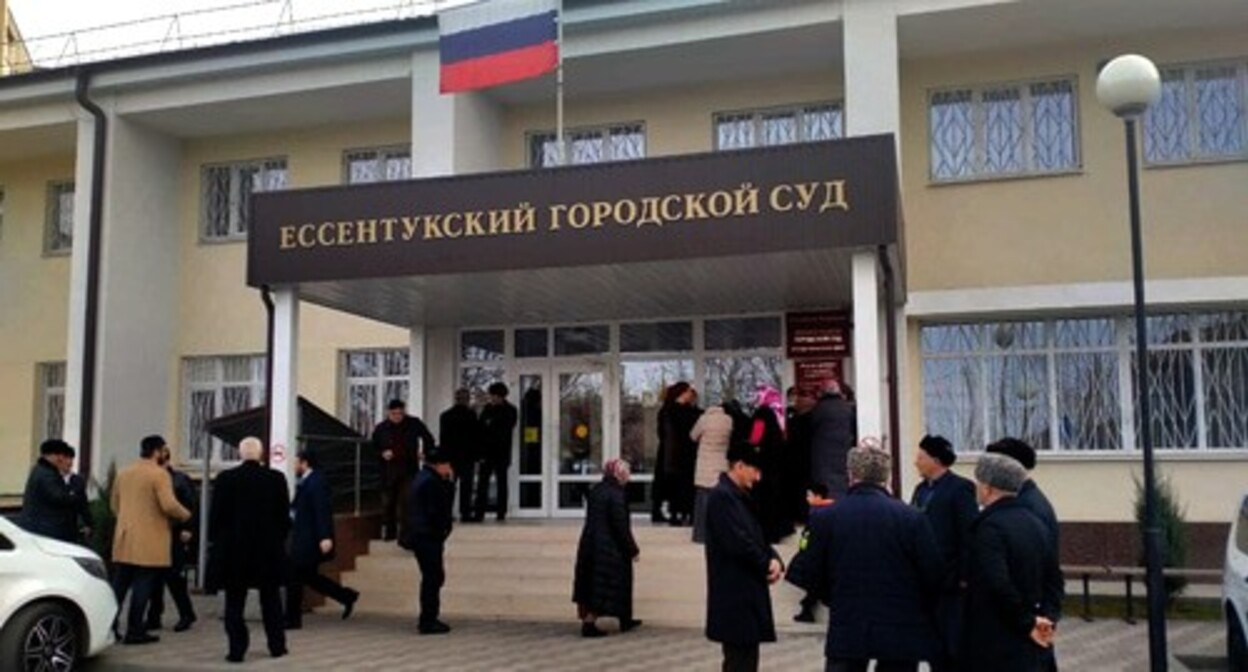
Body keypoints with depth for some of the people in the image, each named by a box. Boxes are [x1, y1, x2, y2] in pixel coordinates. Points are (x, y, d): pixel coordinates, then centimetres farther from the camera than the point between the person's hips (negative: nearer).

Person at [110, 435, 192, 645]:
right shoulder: (159, 474, -11)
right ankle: (134, 631, 0)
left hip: (124, 539, 7)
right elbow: (169, 505, -19)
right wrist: (185, 515, -2)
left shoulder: (123, 473, 13)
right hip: (149, 542, -7)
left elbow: (114, 504, 20)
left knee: (119, 584, 11)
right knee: (142, 586, -2)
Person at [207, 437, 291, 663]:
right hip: (269, 548, 1)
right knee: (271, 600, 13)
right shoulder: (277, 479, -4)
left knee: (235, 602, 6)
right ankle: (277, 645, 18)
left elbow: (216, 515, -3)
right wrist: (280, 538, 12)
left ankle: (237, 649, 4)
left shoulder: (225, 479, -7)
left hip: (233, 547, -1)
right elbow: (284, 515, -1)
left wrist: (215, 541, 9)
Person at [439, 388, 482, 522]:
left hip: (449, 455, 4)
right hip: (467, 455, -4)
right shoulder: (471, 414, -9)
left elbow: (442, 437, 9)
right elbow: (477, 436, -8)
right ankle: (465, 513, -3)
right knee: (466, 485, -1)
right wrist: (478, 454, -1)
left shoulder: (445, 415, 5)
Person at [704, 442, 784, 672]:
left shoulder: (740, 496, 16)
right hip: (734, 595, -10)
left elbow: (755, 537, 17)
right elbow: (737, 543, -21)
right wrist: (766, 566, -8)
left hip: (748, 593, 10)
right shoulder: (722, 497, -15)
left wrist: (773, 559, -3)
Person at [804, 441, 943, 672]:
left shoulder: (823, 518, -6)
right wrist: (919, 610, 14)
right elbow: (934, 574, -5)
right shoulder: (911, 518, -10)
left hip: (846, 629, 1)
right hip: (901, 632, 0)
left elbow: (816, 576, 1)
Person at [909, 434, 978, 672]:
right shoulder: (921, 489, 13)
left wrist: (965, 577, -16)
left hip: (950, 581, -7)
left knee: (954, 647, 0)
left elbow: (969, 535, -14)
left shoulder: (960, 488, -10)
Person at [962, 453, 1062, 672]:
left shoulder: (990, 526, -18)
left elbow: (998, 585, -26)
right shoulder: (1035, 523, 10)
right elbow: (1054, 578, 14)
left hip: (994, 643, -8)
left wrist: (1027, 623, -15)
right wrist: (1045, 617, 5)